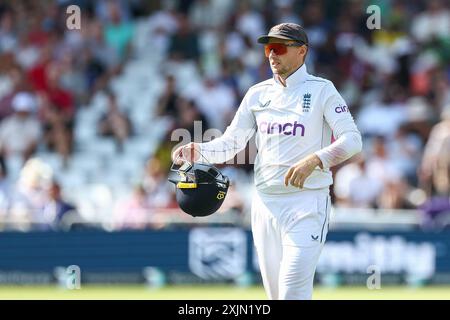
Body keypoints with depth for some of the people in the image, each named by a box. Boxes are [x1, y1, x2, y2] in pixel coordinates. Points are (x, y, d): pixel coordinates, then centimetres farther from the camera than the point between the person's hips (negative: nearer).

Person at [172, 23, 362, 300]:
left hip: (307, 205, -6)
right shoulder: (258, 94, 12)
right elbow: (230, 143, 7)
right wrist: (198, 151, -13)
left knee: (293, 293, -16)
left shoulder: (322, 91, -3)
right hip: (265, 202, 6)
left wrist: (314, 160, -29)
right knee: (275, 293, 9)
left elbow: (353, 140, -13)